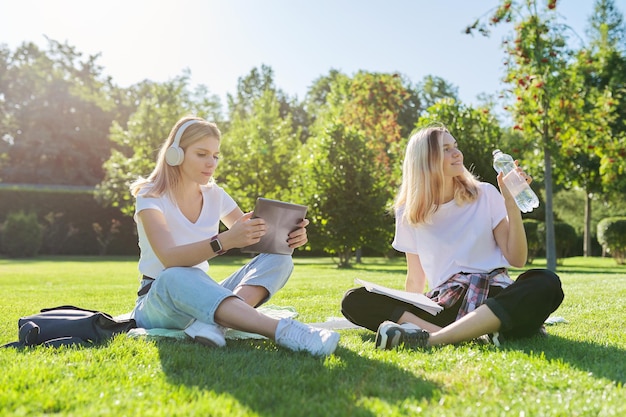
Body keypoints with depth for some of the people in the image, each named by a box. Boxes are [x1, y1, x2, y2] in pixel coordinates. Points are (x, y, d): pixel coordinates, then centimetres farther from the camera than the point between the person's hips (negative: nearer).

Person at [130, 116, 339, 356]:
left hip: (203, 298, 5)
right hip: (158, 300, -5)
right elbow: (169, 258, -28)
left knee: (278, 259, -15)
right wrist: (224, 241, -45)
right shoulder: (150, 197, -10)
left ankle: (214, 323, -40)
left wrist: (287, 239, -23)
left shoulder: (215, 196, 6)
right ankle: (284, 330, -53)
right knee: (178, 277, -42)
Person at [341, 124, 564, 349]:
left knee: (546, 283, -33)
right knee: (354, 300, -20)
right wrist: (406, 315, -3)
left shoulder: (485, 194, 6)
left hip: (493, 300, 0)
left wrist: (511, 202, -10)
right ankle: (478, 333, -33)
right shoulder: (408, 213, 8)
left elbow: (517, 260, 0)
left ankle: (429, 338, -39)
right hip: (442, 307, 1)